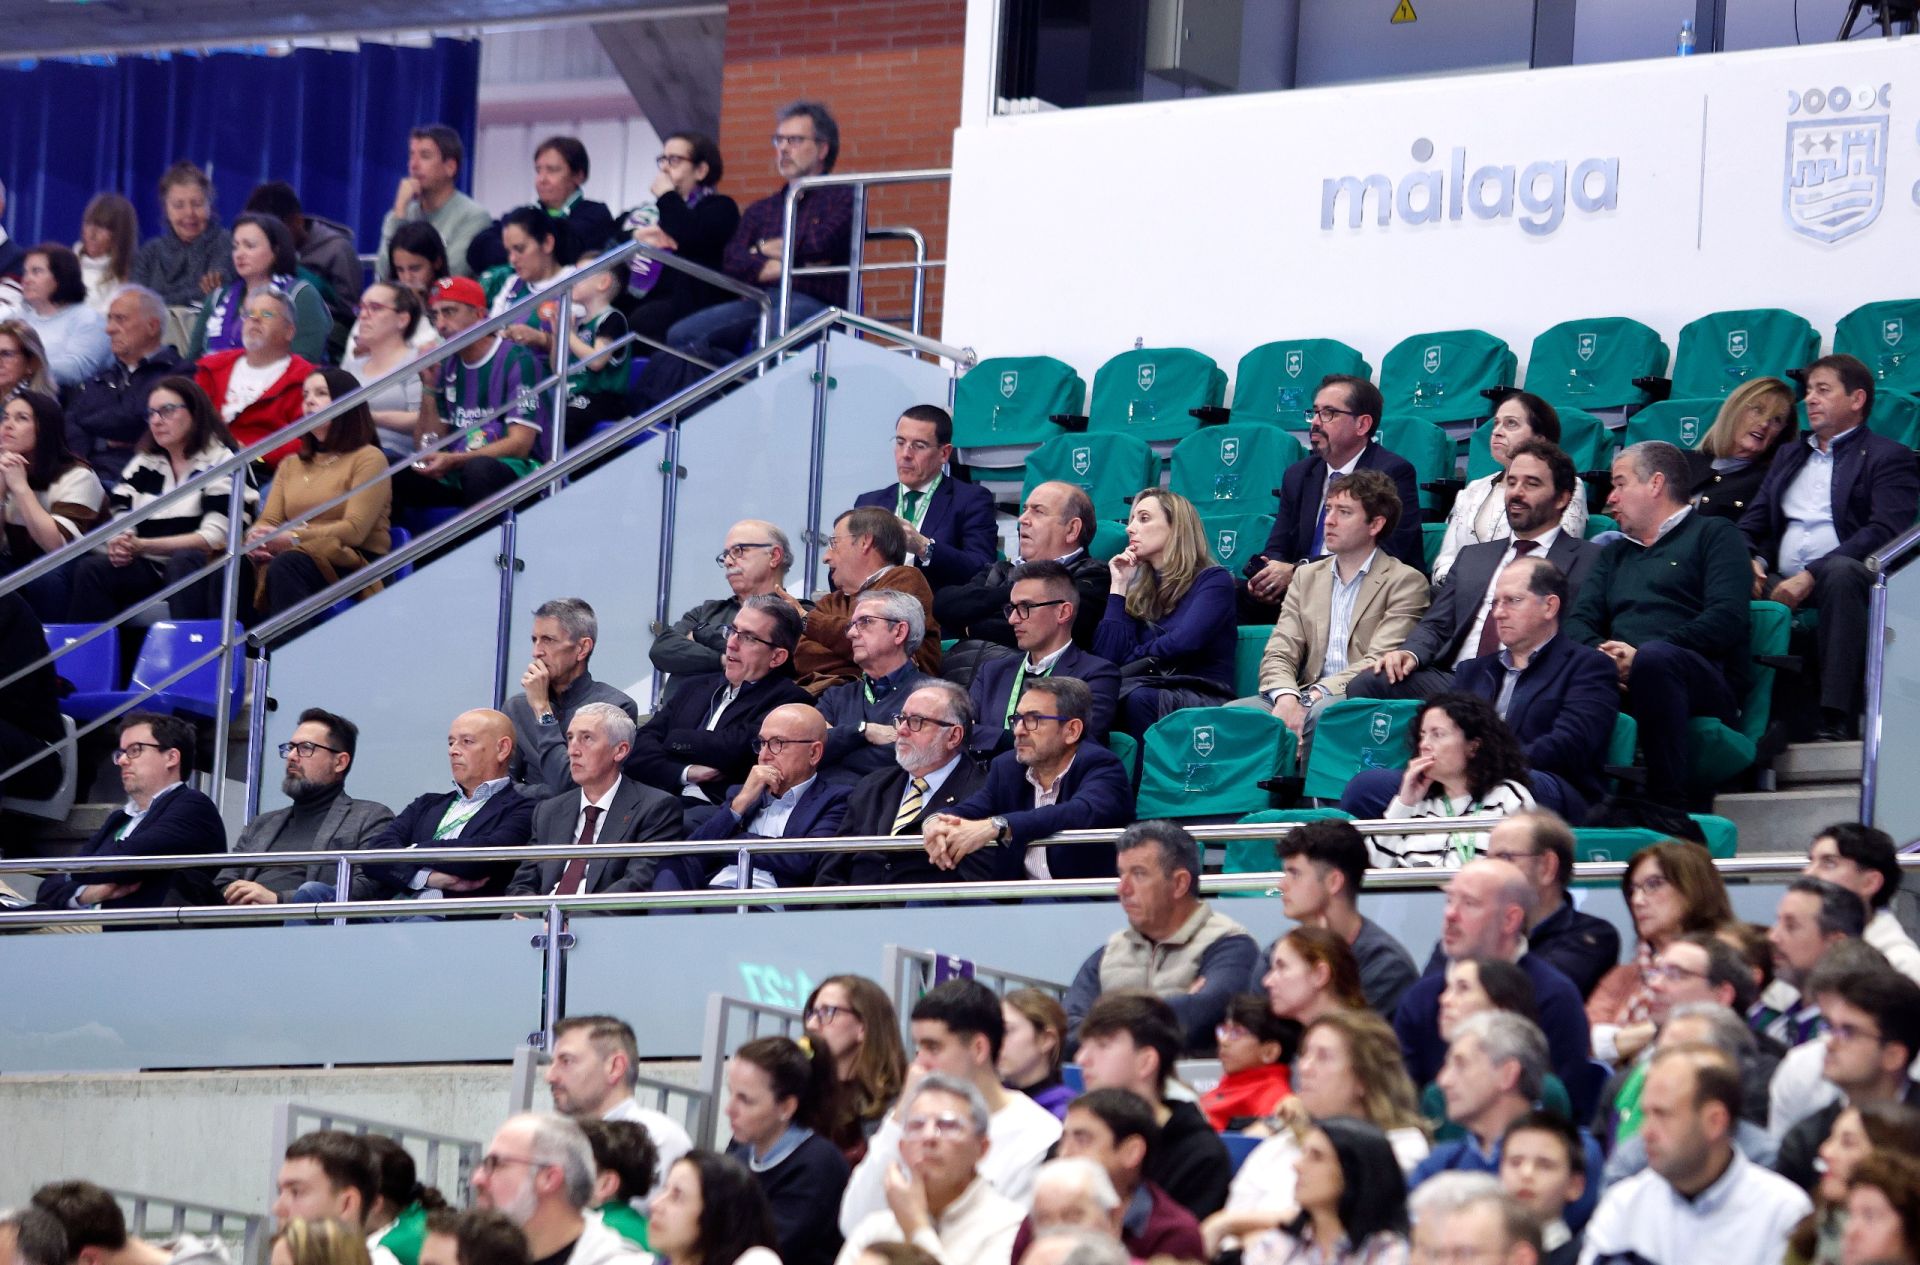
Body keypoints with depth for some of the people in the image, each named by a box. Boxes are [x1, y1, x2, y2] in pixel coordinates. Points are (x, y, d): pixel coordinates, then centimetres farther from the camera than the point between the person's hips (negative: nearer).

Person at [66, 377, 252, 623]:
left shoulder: (221, 462, -1)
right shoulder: (142, 465, 16)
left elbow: (214, 537, -12)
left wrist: (142, 545, -20)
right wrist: (118, 545, -18)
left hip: (202, 569, -4)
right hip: (149, 570, 4)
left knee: (184, 561, -37)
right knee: (91, 569, -22)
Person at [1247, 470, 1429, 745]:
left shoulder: (1405, 582, 3)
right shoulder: (1306, 577, 20)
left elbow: (1378, 662, -9)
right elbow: (1278, 655, 10)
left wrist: (1314, 697, -22)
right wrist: (1286, 697, -15)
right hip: (1306, 699, 4)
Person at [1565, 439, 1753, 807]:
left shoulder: (1713, 535, 15)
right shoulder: (1615, 553, 33)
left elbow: (1727, 618, -3)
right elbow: (1577, 623, 17)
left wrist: (1641, 654, -14)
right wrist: (1600, 654, -8)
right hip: (1616, 679, 4)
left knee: (1655, 657, -39)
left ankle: (1668, 802, -35)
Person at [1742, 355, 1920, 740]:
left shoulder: (1888, 457, 9)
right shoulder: (1790, 455, 30)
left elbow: (1884, 533, -7)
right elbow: (1752, 523, 22)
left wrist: (1811, 576, -18)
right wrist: (1750, 561, -3)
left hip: (1847, 578, -5)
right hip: (1782, 585, 5)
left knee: (1839, 570, -40)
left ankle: (1837, 719, -43)